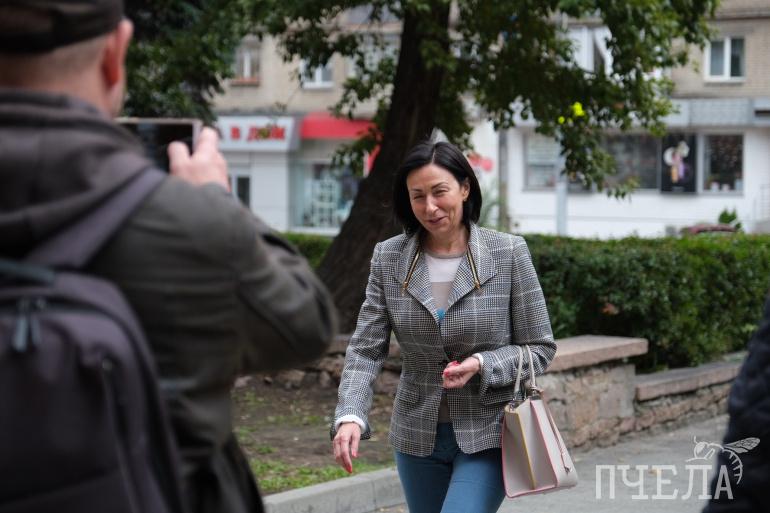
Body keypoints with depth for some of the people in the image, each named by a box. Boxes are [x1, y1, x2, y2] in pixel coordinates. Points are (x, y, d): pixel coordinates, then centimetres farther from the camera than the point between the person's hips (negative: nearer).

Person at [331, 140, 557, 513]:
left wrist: (482, 365, -21)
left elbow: (540, 349, -3)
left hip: (488, 435, -4)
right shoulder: (388, 258, -2)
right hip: (418, 436, 4)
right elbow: (366, 349, -5)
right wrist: (349, 416, -22)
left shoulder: (508, 253, -9)